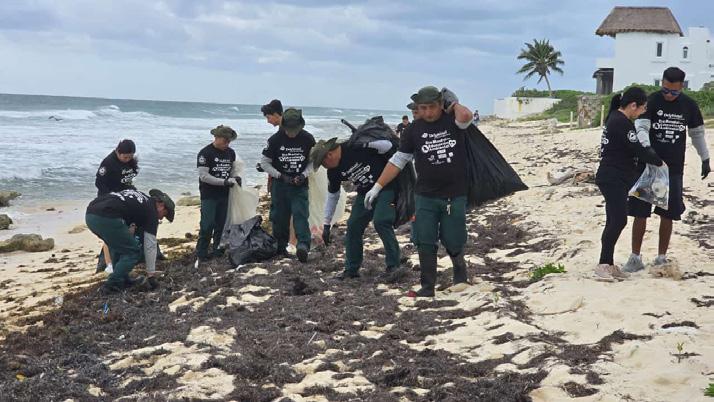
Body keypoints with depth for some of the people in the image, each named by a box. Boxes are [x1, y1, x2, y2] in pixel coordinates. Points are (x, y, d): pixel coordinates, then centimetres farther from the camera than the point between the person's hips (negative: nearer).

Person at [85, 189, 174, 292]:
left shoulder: (140, 196, 30)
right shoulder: (151, 211, 9)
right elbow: (150, 245, 10)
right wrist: (151, 275, 16)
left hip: (90, 215, 9)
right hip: (106, 218, -9)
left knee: (119, 247, 27)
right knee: (132, 251, 7)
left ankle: (123, 281, 28)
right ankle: (113, 284, 4)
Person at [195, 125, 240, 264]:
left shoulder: (230, 152, 9)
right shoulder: (205, 153, -11)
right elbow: (203, 176, -17)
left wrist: (236, 178, -3)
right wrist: (225, 181, -20)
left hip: (224, 195, 6)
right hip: (209, 195, -6)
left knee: (221, 224, 8)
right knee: (207, 225, -10)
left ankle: (217, 250, 18)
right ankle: (201, 254, -3)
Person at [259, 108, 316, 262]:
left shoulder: (308, 139, -5)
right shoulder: (275, 139, -8)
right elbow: (264, 163, -1)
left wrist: (304, 175, -11)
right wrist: (280, 176, -12)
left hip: (300, 185, 0)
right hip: (279, 184, 0)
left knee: (301, 214, -15)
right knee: (279, 216, 5)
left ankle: (303, 245, -27)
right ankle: (280, 246, 19)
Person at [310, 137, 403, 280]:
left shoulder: (355, 147, -23)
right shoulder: (333, 172, 0)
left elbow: (388, 146, -21)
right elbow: (332, 197, 12)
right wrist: (326, 225, 13)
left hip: (387, 186, -7)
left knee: (381, 222, -21)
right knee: (353, 226, 1)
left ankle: (393, 266, -10)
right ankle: (351, 269, 12)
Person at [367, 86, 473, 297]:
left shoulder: (453, 120, -1)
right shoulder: (414, 129, 2)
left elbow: (466, 116, -27)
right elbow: (397, 161, 4)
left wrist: (453, 103, -6)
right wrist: (377, 187, 1)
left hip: (455, 195, -1)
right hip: (426, 196, 1)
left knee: (453, 242, 5)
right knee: (425, 244, -1)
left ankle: (460, 276, 33)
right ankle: (427, 287, 10)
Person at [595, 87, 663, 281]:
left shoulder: (616, 118, 16)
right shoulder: (621, 123, -17)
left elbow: (634, 146, 21)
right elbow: (637, 150, -16)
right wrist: (659, 161, -2)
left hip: (615, 179, 10)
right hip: (613, 180, -10)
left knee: (614, 221, 10)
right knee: (618, 220, -11)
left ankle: (608, 264, 13)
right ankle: (603, 265, -8)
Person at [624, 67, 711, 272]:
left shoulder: (689, 105, 3)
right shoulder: (651, 101, -6)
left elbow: (697, 133, 16)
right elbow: (641, 128, -16)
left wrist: (705, 159, 18)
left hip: (674, 168, 2)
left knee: (667, 215, 5)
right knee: (640, 213, -1)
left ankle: (661, 258, 17)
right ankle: (635, 258, 8)